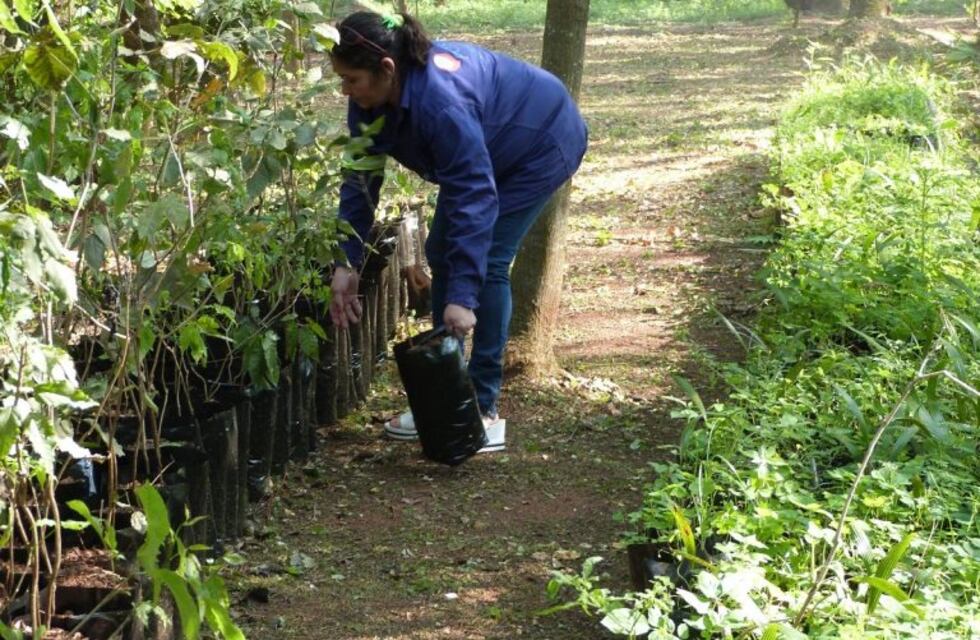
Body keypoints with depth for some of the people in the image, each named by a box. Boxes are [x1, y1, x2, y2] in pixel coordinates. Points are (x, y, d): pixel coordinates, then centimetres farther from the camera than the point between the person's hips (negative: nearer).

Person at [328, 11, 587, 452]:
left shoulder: (441, 100, -40)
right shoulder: (370, 100, -17)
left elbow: (474, 197, -41)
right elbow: (360, 178, -9)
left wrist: (462, 297, -43)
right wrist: (346, 264, -15)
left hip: (543, 142, -8)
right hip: (488, 148, 8)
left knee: (487, 260, -17)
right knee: (440, 252, 3)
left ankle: (484, 410, -10)